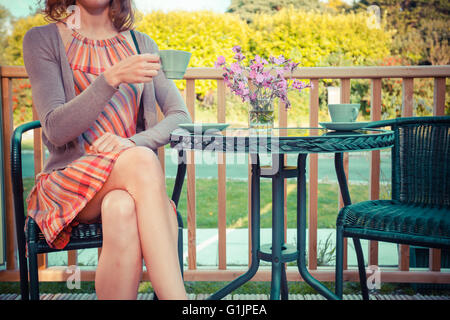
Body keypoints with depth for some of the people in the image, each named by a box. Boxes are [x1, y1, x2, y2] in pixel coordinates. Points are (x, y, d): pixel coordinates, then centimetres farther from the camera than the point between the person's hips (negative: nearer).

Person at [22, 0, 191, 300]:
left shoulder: (141, 44, 14)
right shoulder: (42, 39, 3)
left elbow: (182, 117, 4)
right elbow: (55, 130, -10)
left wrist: (133, 142, -16)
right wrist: (113, 78, -24)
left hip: (134, 175, 2)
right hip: (69, 181, -2)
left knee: (123, 210, -36)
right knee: (142, 161, -34)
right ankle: (180, 301, -38)